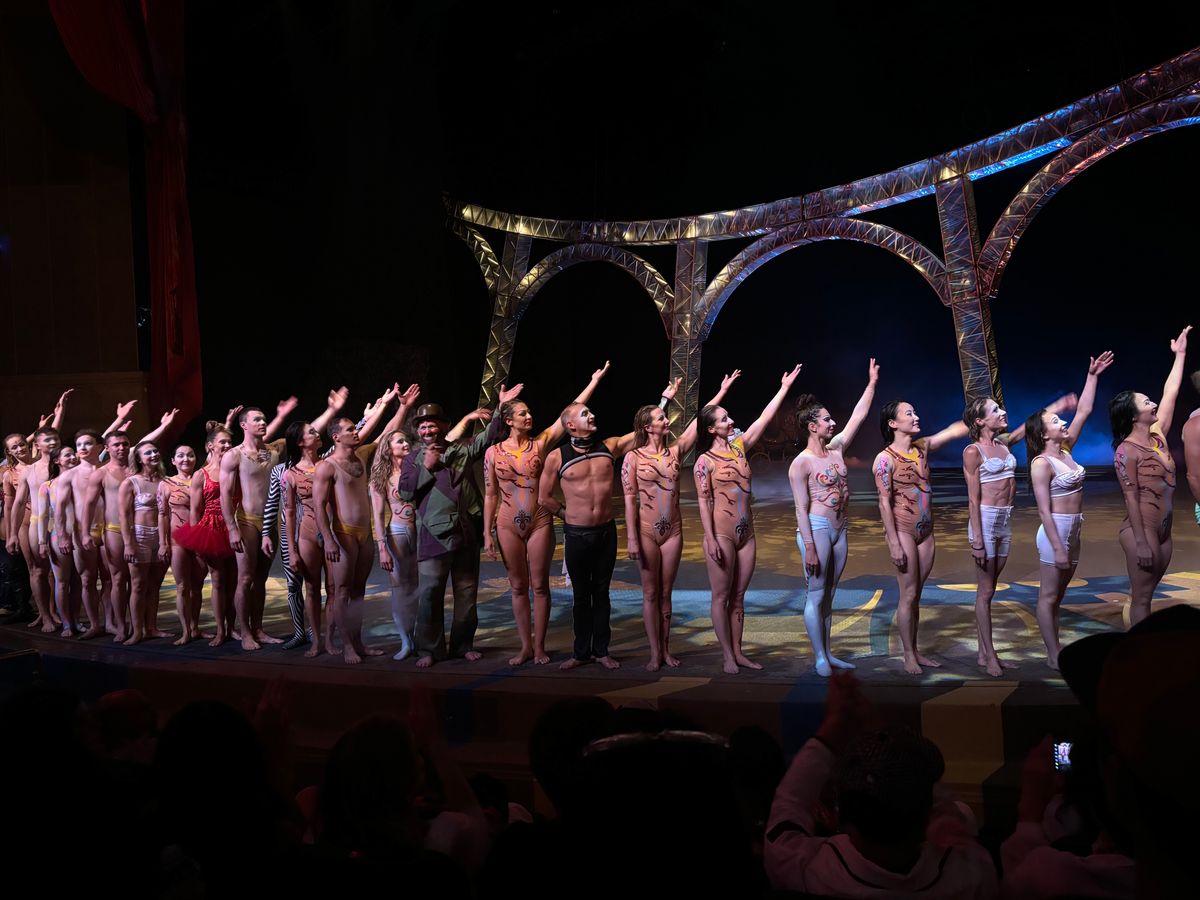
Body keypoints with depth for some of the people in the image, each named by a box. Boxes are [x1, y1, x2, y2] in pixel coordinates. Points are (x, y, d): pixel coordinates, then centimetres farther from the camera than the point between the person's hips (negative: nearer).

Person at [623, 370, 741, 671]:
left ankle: (666, 650, 15)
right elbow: (629, 499, -8)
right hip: (646, 530, -3)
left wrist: (722, 391, 2)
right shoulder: (634, 457, -5)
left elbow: (700, 420, 4)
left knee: (665, 593, 9)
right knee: (651, 593, 3)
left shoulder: (675, 451, 5)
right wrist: (632, 538, -14)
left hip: (673, 530, 3)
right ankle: (655, 654, 7)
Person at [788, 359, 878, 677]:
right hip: (816, 528, -7)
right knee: (816, 594, -3)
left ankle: (828, 653, 18)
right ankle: (819, 657, 2)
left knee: (829, 594, 12)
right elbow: (802, 508, -14)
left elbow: (858, 416, 14)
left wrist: (872, 383, 13)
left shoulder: (835, 448, 8)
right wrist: (809, 547, -18)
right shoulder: (801, 463, -11)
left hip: (839, 529, 7)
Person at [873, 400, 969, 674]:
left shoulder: (922, 447, 7)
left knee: (916, 595, 11)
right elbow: (885, 503, -13)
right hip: (903, 531, -6)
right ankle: (909, 656, 7)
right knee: (908, 595, -3)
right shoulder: (886, 459, -11)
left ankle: (916, 651, 19)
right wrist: (894, 543, -16)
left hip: (925, 532, 6)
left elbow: (956, 430, 7)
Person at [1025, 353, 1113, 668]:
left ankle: (1055, 652, 18)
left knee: (1057, 595, 12)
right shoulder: (1041, 463, -14)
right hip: (1056, 530, -8)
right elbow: (1044, 510, -18)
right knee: (1048, 597, -1)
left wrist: (1092, 376, 8)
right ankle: (1054, 658, 3)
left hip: (1073, 530, 8)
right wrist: (1057, 547, -21)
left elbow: (1084, 412, 12)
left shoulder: (1065, 451, 7)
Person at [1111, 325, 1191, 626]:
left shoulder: (1158, 436, 10)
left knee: (1145, 594, 11)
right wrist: (1140, 542, -21)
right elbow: (1131, 497, -16)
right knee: (1141, 597, -5)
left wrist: (1180, 355, 23)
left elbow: (1170, 394, 19)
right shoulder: (1127, 450, -12)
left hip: (1163, 531, 8)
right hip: (1141, 530, -8)